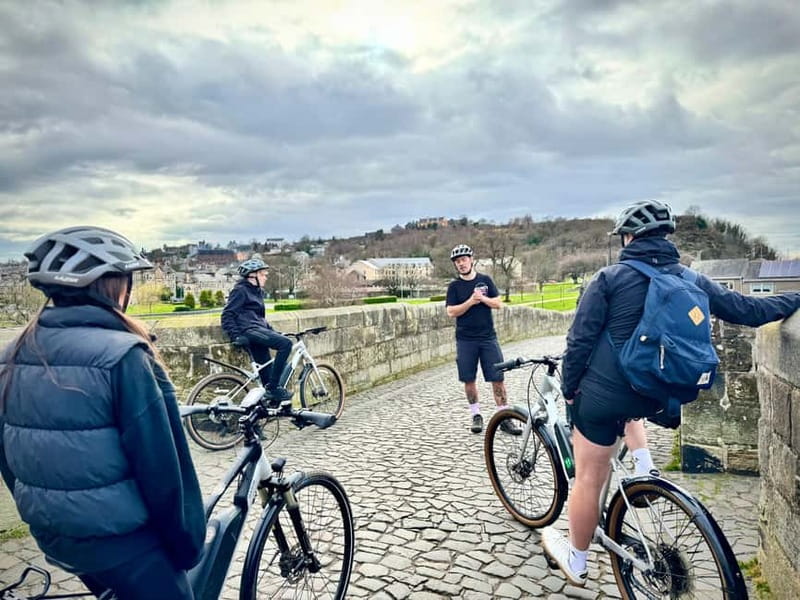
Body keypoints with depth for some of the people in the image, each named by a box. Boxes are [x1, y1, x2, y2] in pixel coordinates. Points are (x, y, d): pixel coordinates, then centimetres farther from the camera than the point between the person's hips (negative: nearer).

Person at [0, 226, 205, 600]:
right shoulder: (122, 356, -23)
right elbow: (161, 465, -21)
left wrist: (40, 514, 22)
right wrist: (186, 540, -8)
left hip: (51, 535, 8)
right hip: (120, 538, -7)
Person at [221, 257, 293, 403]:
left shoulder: (257, 291, 24)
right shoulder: (240, 290, -3)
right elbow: (227, 315, -10)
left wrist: (273, 332, 22)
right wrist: (236, 335, -20)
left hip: (258, 330, 9)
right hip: (248, 331, -9)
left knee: (267, 371, 4)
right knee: (285, 343, -24)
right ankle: (273, 386, -22)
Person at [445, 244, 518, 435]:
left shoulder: (485, 280, 7)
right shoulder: (454, 286, 2)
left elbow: (498, 303, 5)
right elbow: (451, 312, -6)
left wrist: (483, 298, -12)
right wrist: (470, 301, -17)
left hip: (488, 338, 1)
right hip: (465, 340, 0)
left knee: (497, 378, -2)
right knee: (468, 379, 5)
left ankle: (504, 418, 6)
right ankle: (476, 415, 21)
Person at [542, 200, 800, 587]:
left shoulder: (610, 278, -10)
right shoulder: (692, 281, 2)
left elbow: (580, 339, -11)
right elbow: (750, 310, 10)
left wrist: (568, 387, 2)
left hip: (602, 395, -5)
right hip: (656, 396, 5)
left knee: (588, 478, 8)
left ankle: (575, 562, 23)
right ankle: (645, 470, 30)